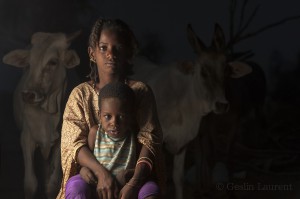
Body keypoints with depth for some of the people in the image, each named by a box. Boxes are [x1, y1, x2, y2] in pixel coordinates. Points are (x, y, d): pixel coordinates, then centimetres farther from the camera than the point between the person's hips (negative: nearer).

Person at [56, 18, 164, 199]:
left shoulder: (140, 91, 3)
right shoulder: (80, 94, 6)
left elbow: (149, 140, -9)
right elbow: (73, 142, -5)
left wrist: (134, 184, -26)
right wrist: (101, 172, -24)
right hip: (91, 178, 1)